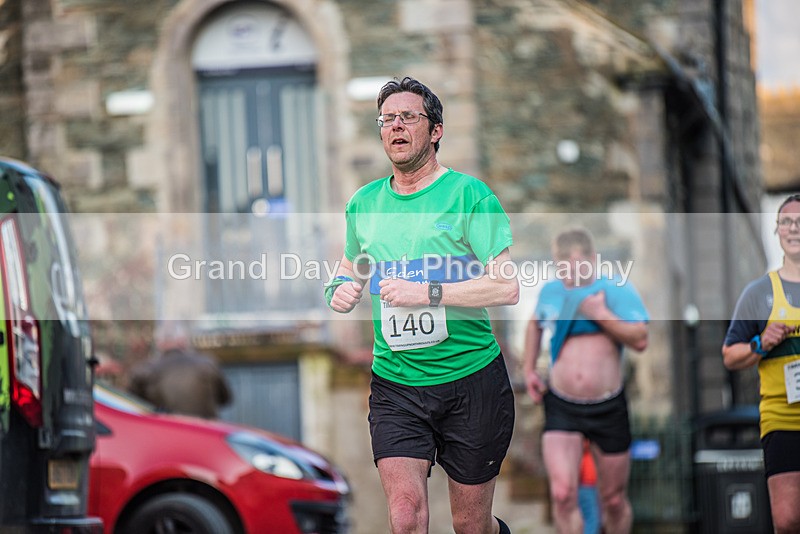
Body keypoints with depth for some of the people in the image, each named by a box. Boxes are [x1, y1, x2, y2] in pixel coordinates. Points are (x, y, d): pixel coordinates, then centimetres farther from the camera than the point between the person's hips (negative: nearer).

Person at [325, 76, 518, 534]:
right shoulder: (363, 203, 9)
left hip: (471, 380, -3)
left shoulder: (468, 195, -6)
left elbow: (508, 287, -13)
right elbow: (352, 269, 27)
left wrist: (428, 293, -21)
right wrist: (342, 290, 3)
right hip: (394, 385, 3)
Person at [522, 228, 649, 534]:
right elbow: (535, 324, 30)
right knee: (562, 494, -17)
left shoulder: (618, 290, -5)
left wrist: (601, 314, -19)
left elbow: (640, 339, -16)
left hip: (608, 406, -2)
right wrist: (528, 369, 21)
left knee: (614, 501, 9)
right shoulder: (550, 291, 8)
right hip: (561, 406, 2)